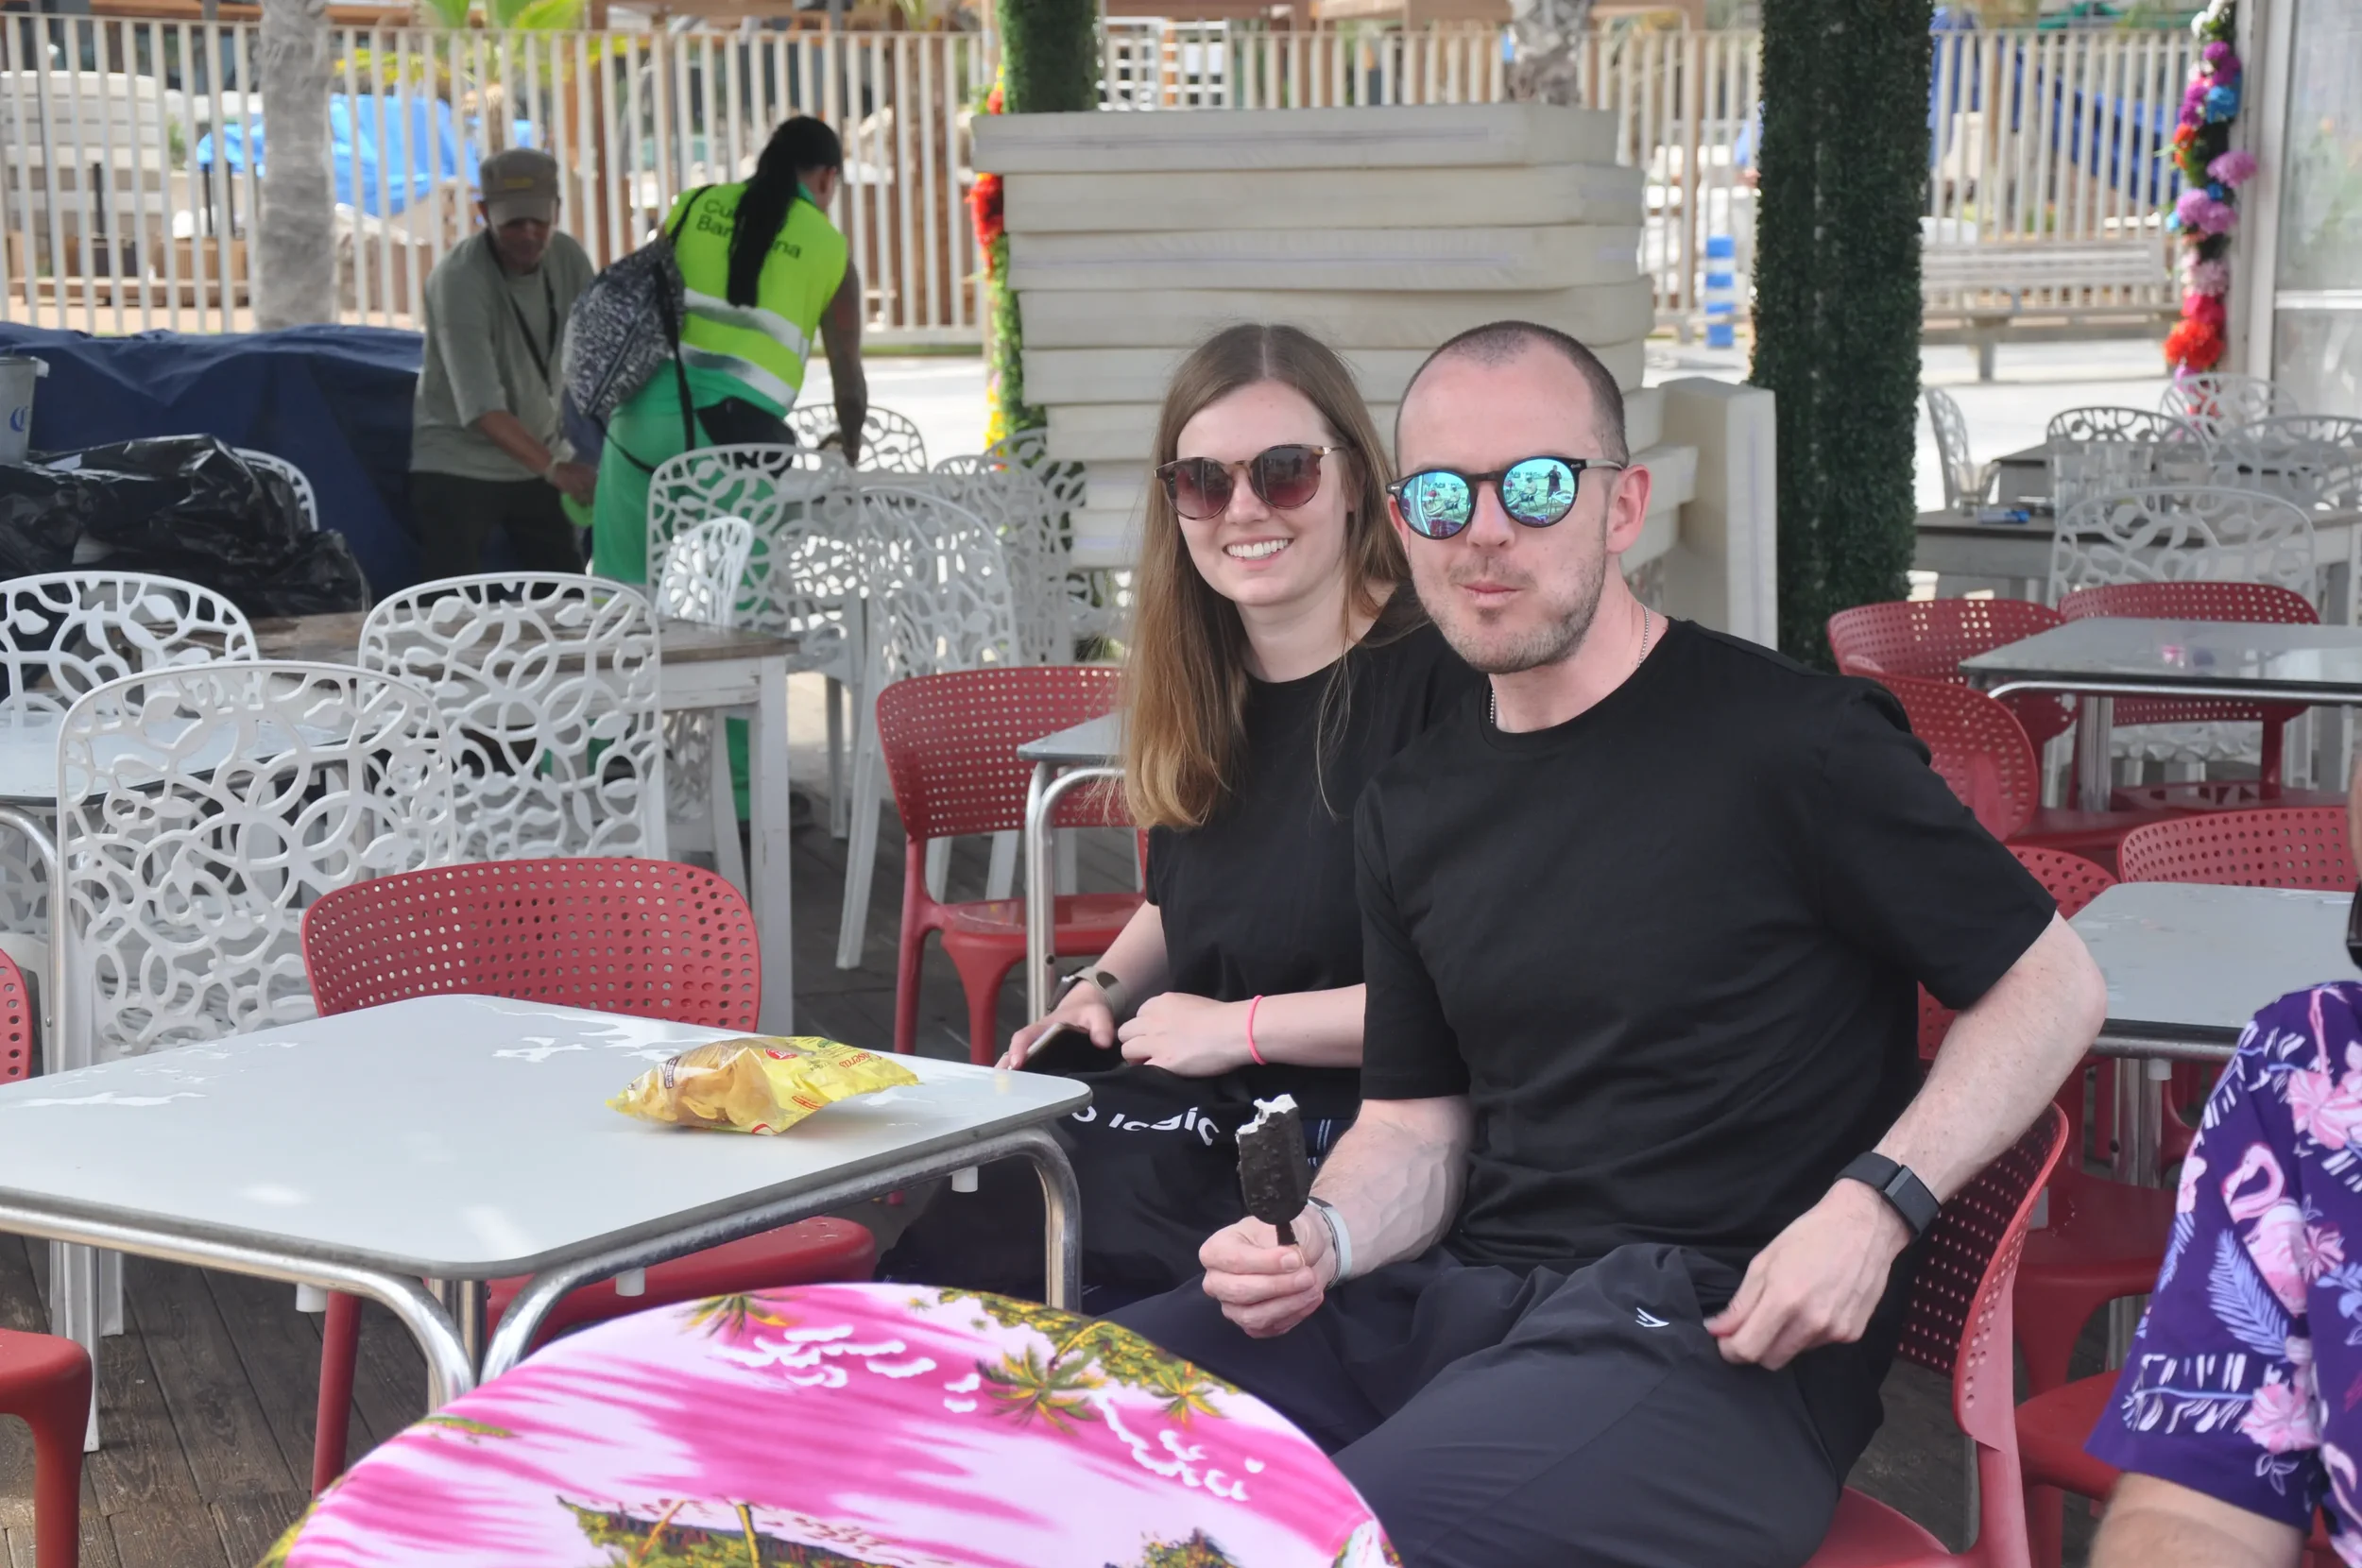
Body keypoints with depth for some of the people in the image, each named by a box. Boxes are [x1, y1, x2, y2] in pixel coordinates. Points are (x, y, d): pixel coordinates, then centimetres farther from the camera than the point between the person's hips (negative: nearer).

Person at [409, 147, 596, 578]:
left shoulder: (568, 258, -5)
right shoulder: (458, 280, -22)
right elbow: (482, 406, -31)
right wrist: (552, 466, -43)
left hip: (541, 459, 5)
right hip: (458, 466, -5)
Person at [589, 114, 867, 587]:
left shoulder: (695, 206, 15)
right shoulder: (829, 249, 10)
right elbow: (848, 379, 17)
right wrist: (850, 451, 35)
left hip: (648, 404, 3)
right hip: (735, 423, -2)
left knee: (620, 585, 10)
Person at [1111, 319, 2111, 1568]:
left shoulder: (1786, 741, -6)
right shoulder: (1411, 806, 15)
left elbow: (2053, 985, -2)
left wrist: (1875, 1204, -15)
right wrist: (1320, 1241, -4)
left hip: (1711, 1337, -6)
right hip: (1454, 1301, 6)